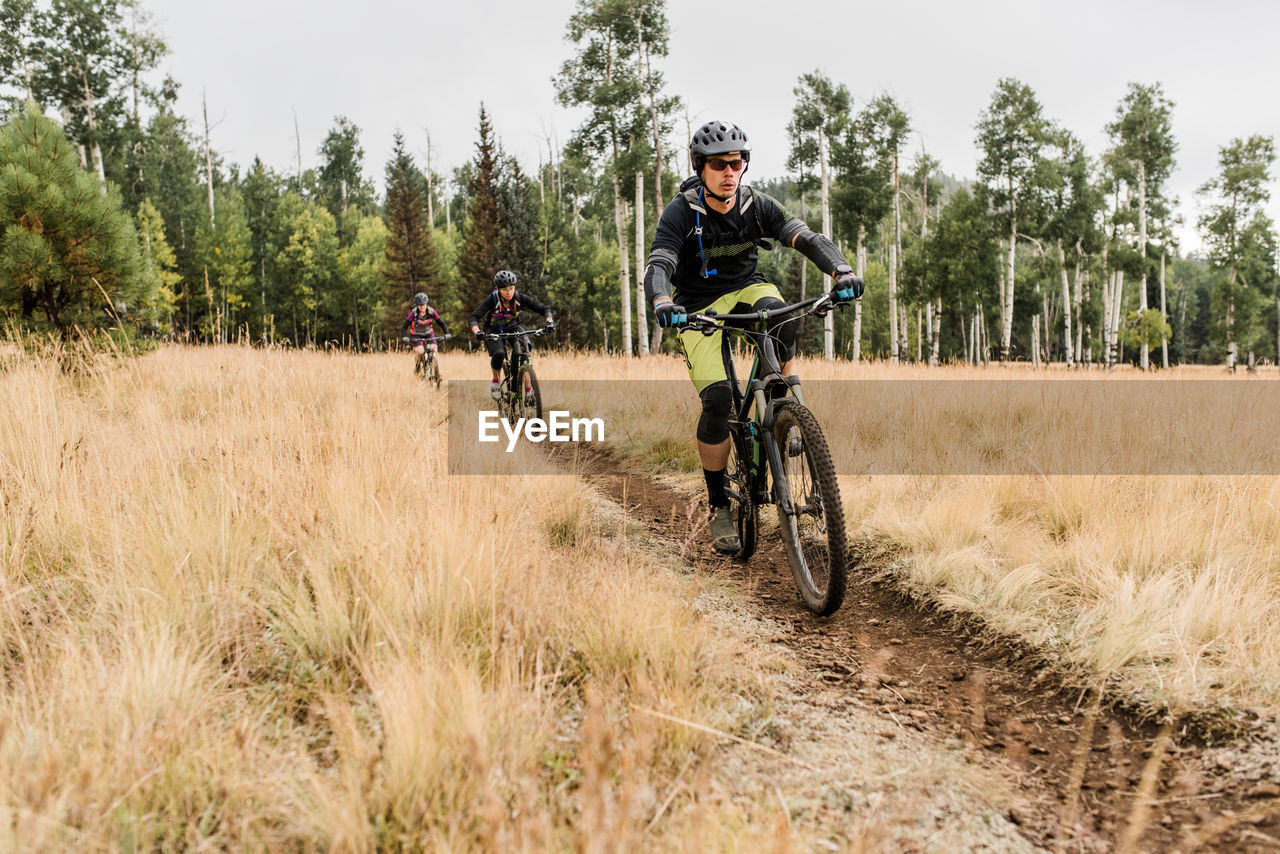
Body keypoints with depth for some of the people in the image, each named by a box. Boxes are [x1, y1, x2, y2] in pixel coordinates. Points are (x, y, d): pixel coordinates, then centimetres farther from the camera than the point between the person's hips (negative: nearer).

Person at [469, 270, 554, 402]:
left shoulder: (520, 298, -21)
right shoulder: (492, 299, -26)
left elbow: (543, 309, -17)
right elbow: (475, 317, -33)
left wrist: (549, 322, -36)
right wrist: (477, 332, -52)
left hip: (513, 328, 2)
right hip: (494, 330, -2)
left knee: (523, 352, -26)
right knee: (499, 353, -31)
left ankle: (528, 390, -23)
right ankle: (495, 382, -4)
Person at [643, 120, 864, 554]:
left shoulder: (756, 206, -8)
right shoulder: (681, 213, -16)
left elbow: (808, 238, -19)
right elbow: (658, 265, -30)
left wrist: (841, 270, -40)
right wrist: (662, 302, -54)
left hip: (745, 289, 2)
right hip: (698, 307, -2)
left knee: (777, 311, -36)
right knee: (717, 399, -23)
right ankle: (718, 506, -7)